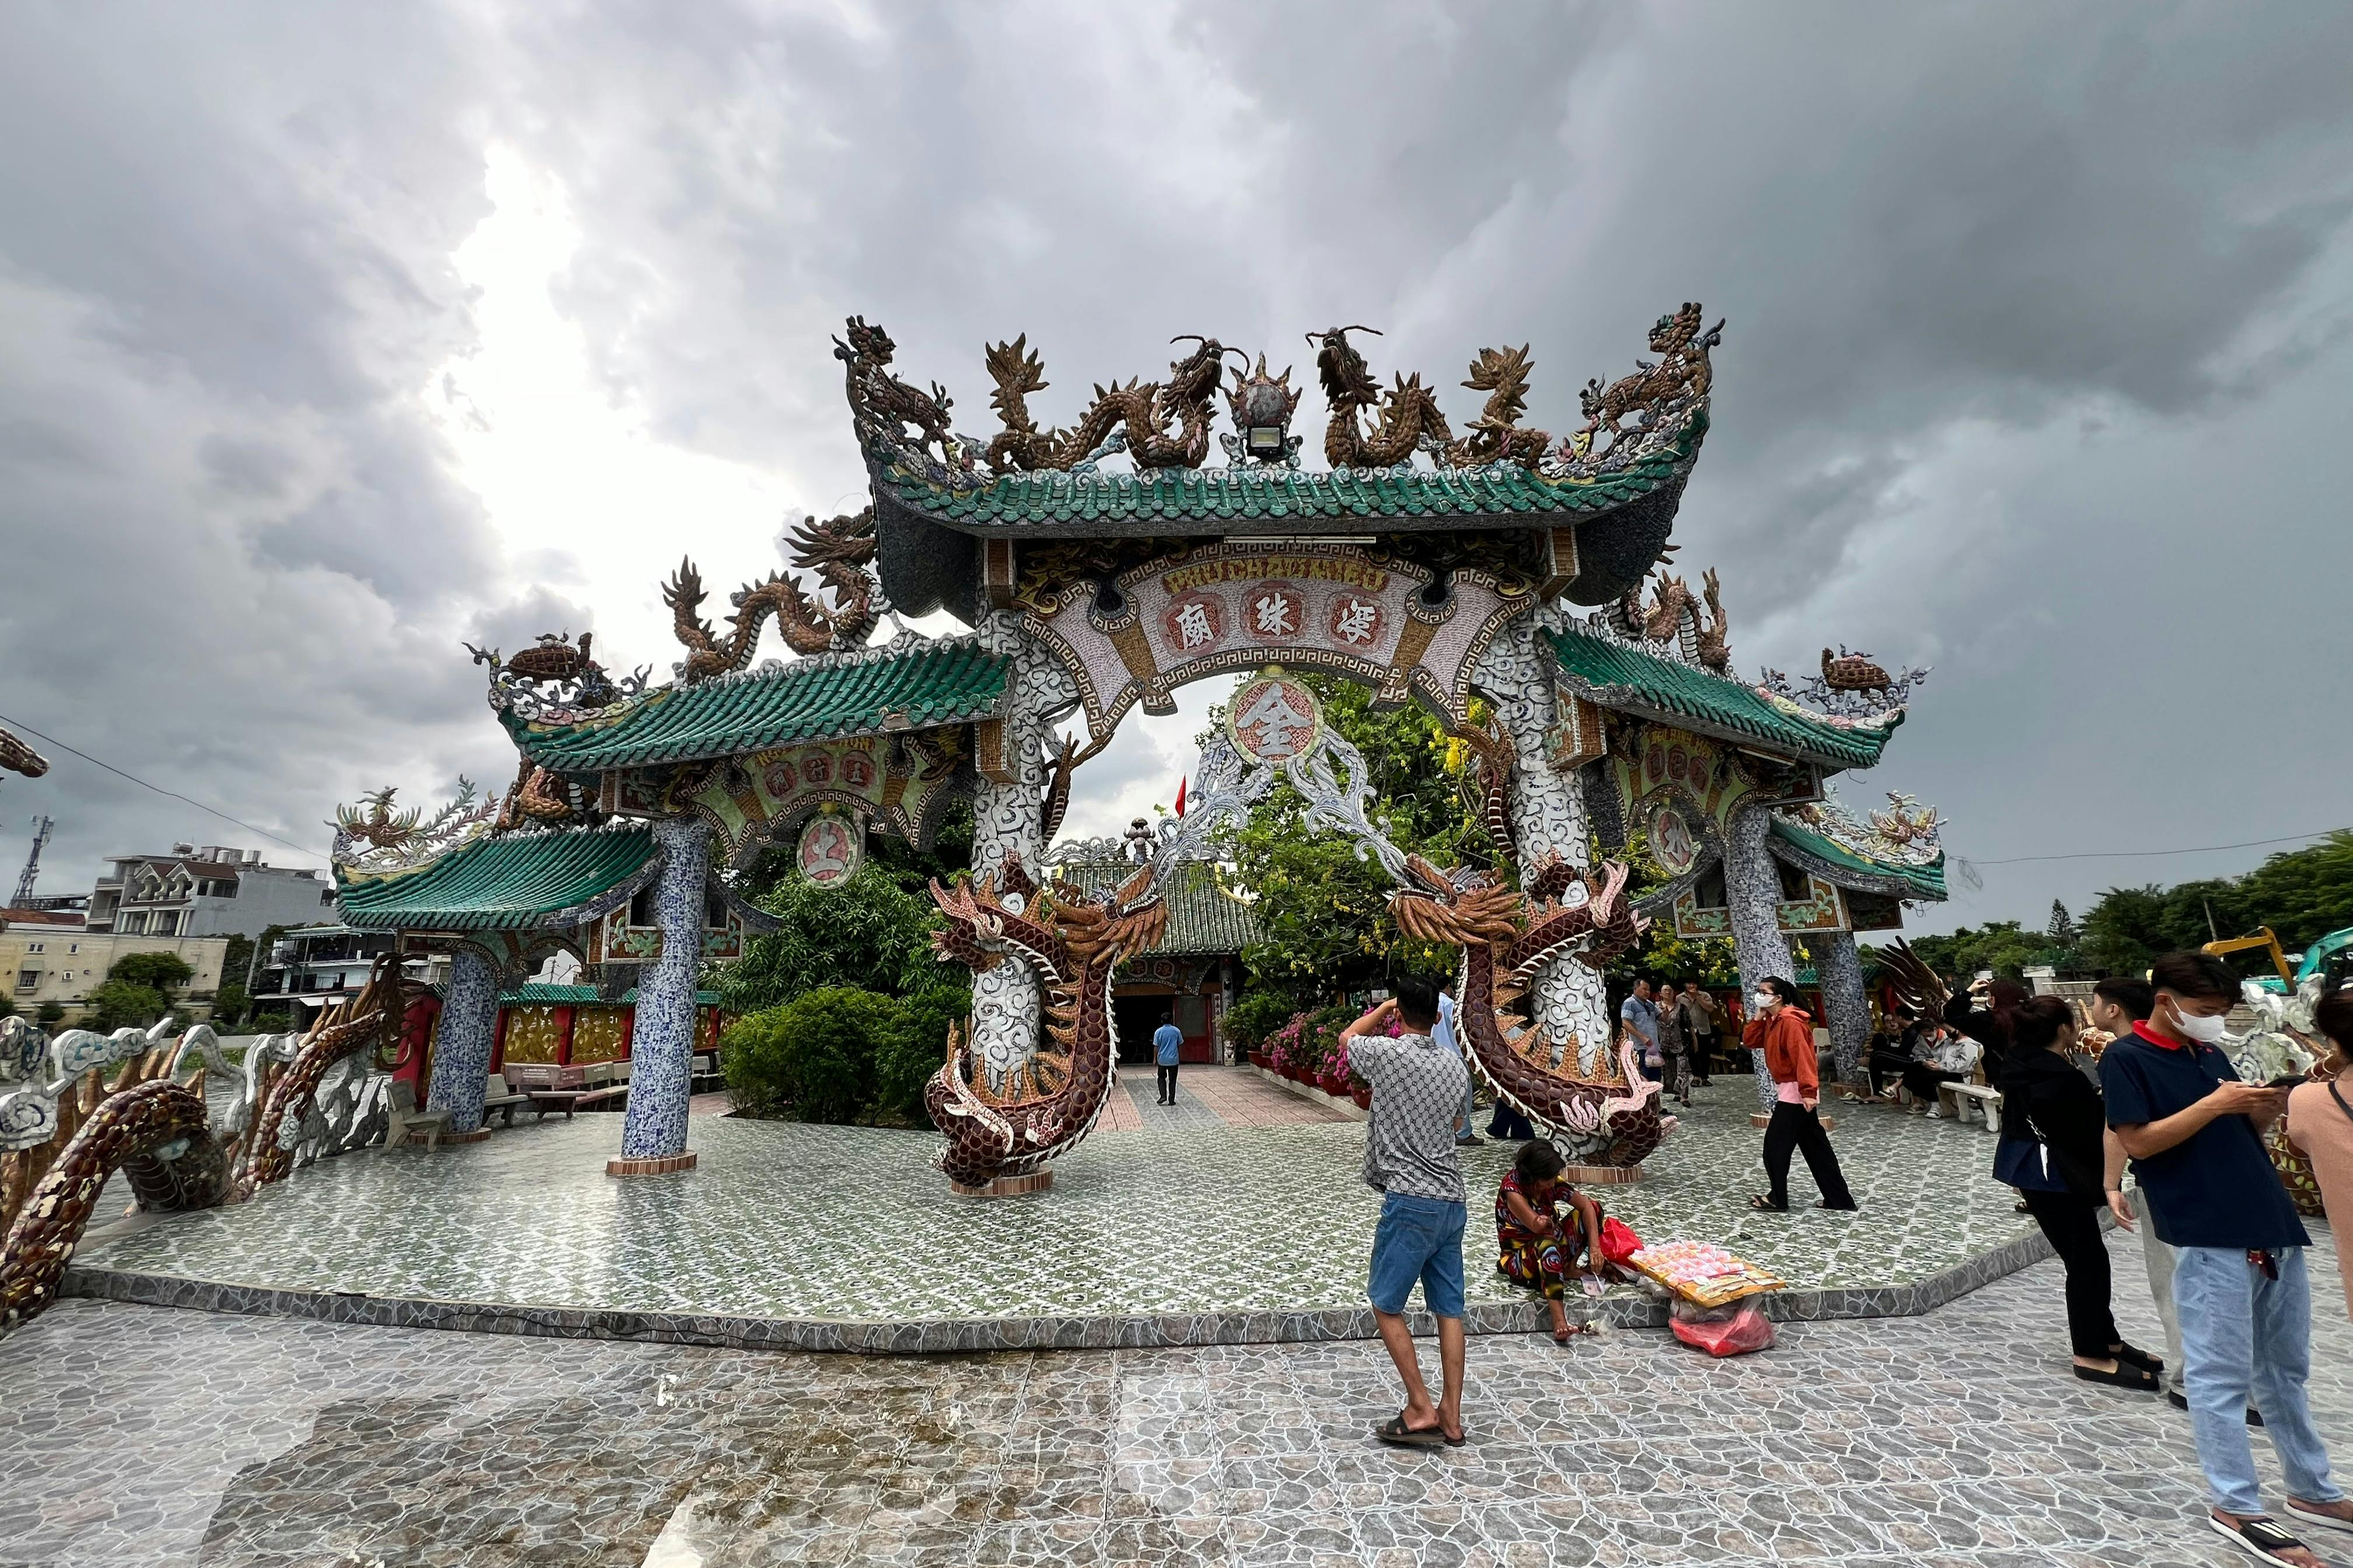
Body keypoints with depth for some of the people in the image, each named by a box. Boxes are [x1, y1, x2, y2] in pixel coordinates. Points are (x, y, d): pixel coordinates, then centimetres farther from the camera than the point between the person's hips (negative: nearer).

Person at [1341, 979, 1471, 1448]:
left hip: (1410, 1201, -7)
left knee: (1386, 1306, 8)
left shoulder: (1387, 1053, -14)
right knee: (1449, 1309, 13)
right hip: (1452, 1200, 7)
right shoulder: (1454, 1063, 4)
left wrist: (1386, 1006, 16)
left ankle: (1421, 1410, 10)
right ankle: (1452, 1418, 20)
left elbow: (1347, 1037, 8)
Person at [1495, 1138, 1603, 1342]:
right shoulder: (1512, 1189, -26)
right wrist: (1543, 1224, -47)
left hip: (1550, 1251, 7)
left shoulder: (1552, 1183, -9)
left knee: (1594, 1208, -6)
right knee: (1547, 1243, -44)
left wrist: (1595, 1246, -21)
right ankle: (1559, 1320, -51)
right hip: (1519, 1258, -7)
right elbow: (1536, 1226, -30)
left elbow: (1586, 1205, -12)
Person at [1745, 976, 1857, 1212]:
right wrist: (1758, 1018, 1)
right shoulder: (1773, 1021, 12)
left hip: (1795, 1092, -10)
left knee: (1775, 1144, -3)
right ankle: (1840, 1199, 21)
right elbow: (1749, 1042, 11)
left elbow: (1803, 1057, -25)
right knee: (1815, 1147, 14)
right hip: (1789, 1090, 10)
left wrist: (1808, 1091, -29)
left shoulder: (1790, 1021, -19)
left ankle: (1777, 1199, 7)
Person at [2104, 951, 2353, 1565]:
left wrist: (2266, 1107, -3)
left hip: (2272, 1226, 8)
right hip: (2209, 1236, -8)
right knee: (2221, 1375, 1)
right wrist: (2215, 1104, -18)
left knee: (2285, 1370, 20)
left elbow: (2245, 1136, 16)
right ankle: (2235, 1507, 11)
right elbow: (2139, 1142, -15)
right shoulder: (2126, 1058, -11)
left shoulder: (2211, 1053, 13)